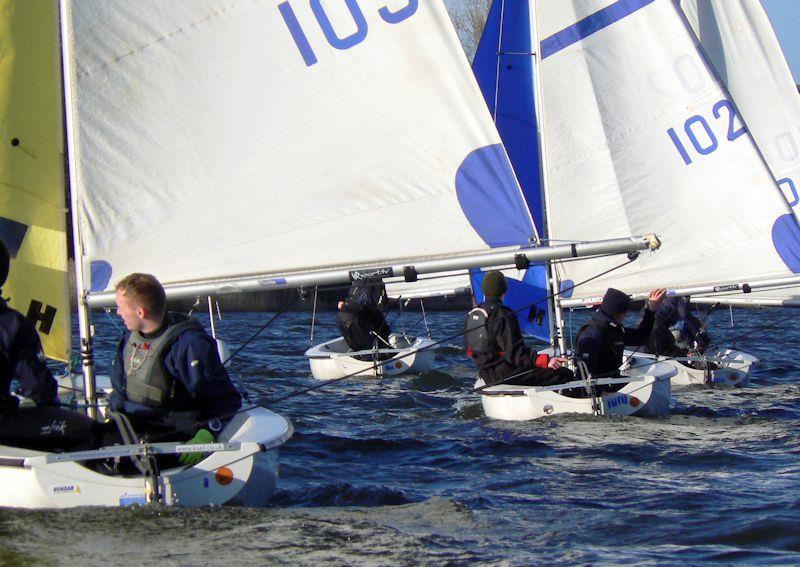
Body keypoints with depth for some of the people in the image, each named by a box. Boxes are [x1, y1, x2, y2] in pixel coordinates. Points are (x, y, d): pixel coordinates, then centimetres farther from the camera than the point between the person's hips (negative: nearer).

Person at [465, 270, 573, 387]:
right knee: (565, 375, -9)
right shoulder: (502, 314, -17)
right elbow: (515, 352, -23)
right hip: (506, 374, -9)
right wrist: (545, 361, -26)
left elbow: (470, 351, 18)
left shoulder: (472, 315, 9)